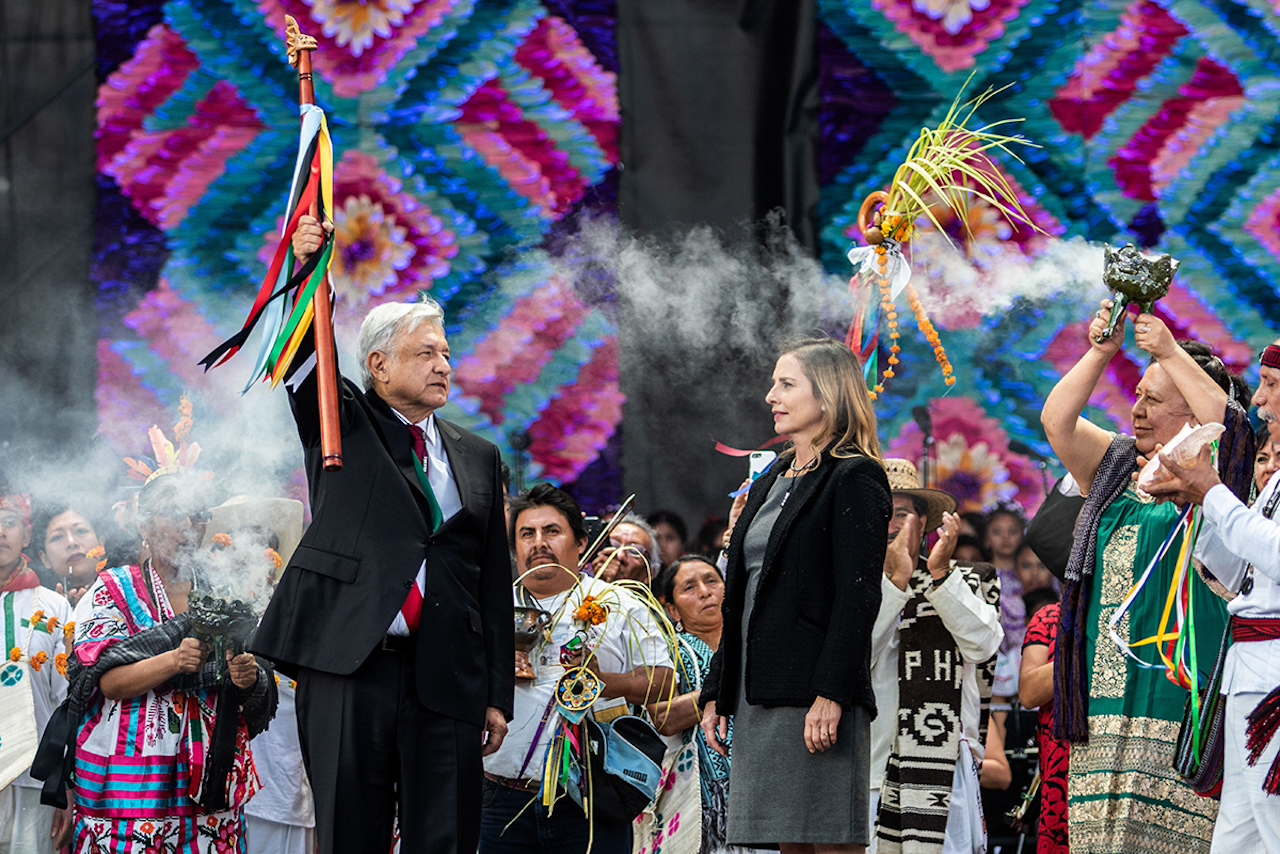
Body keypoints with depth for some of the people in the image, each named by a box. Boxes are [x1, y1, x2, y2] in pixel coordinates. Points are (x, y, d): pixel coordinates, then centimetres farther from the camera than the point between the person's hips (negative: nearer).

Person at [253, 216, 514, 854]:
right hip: (347, 664, -3)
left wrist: (498, 694, 10)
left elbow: (494, 581, 16)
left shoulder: (478, 458, 18)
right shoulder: (343, 426, 12)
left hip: (446, 680, 3)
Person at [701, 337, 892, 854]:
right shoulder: (771, 481, 20)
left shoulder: (855, 480, -6)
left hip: (815, 695, -8)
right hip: (759, 695, 8)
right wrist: (716, 693, 16)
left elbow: (857, 597, -14)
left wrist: (830, 695, -21)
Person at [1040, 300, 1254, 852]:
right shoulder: (1116, 470, 20)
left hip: (1177, 697, -5)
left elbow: (1227, 425, -17)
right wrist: (1100, 353, 1)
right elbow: (1056, 421, 10)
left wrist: (1170, 352, -11)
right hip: (1104, 698, 6)